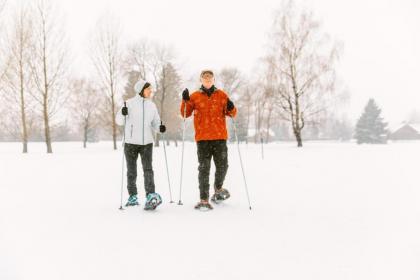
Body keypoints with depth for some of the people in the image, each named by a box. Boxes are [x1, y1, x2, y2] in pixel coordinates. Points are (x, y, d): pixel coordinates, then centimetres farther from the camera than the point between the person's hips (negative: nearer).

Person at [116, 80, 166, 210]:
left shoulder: (152, 105, 9)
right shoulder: (129, 103, -3)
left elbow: (155, 122, 13)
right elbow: (120, 121, -2)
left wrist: (160, 128, -9)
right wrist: (123, 113, -22)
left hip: (147, 143, 2)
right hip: (131, 142, -2)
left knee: (148, 169, -11)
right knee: (131, 171, 8)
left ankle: (151, 196, -19)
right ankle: (133, 197, 19)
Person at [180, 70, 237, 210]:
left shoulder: (222, 95, 10)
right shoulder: (195, 96, 8)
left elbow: (232, 114, 13)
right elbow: (186, 114, 8)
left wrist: (231, 108, -9)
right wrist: (185, 101, -8)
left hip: (220, 137, 1)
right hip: (202, 137, -1)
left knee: (222, 166, 5)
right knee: (204, 168, -2)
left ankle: (218, 188, 33)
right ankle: (204, 200, 0)